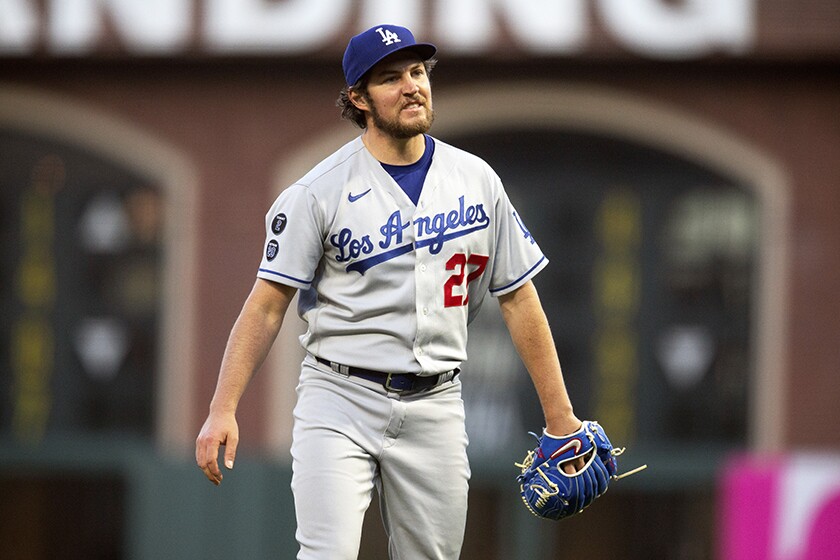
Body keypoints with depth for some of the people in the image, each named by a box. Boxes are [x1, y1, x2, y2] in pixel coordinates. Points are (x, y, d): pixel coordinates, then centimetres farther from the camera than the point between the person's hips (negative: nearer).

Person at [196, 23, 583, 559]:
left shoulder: (477, 180, 7)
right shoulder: (318, 192, -4)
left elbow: (519, 298, 12)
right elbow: (267, 304, -5)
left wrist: (560, 415, 8)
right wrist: (223, 409, -15)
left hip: (435, 408, 4)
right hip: (341, 399, -3)